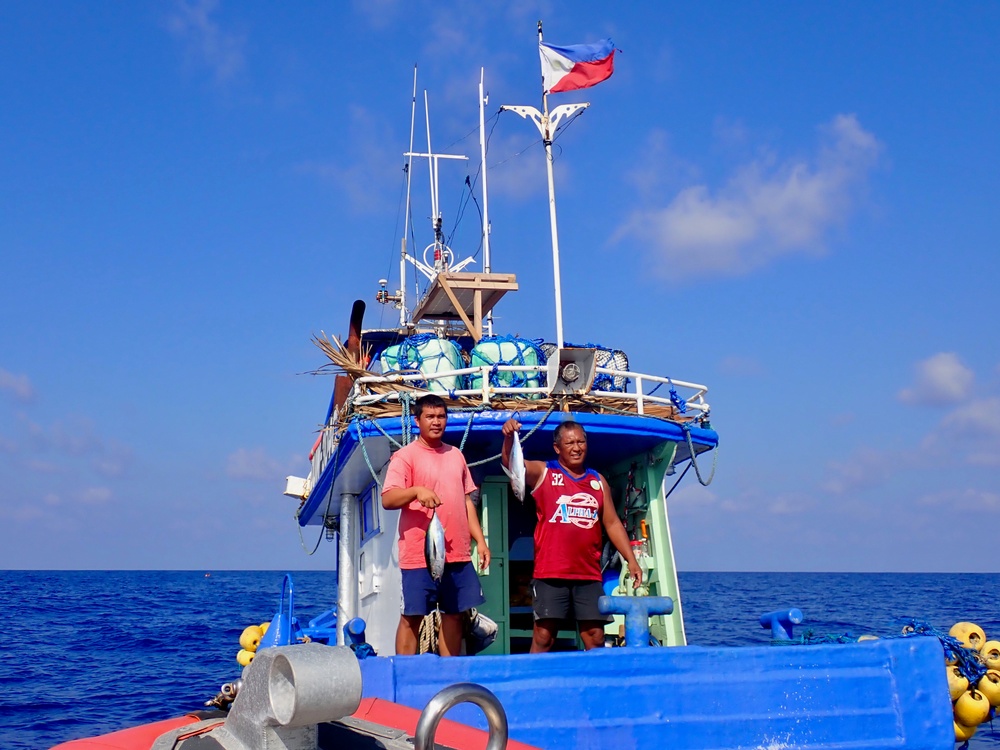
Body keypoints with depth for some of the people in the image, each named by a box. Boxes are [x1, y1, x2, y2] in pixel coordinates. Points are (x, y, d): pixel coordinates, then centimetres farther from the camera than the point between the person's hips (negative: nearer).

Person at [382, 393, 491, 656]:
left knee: (455, 614, 9)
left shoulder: (456, 455, 17)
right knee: (412, 616, -1)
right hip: (419, 553, -6)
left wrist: (479, 540, 13)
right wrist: (416, 491, -32)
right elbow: (388, 499, -14)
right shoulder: (405, 456, -3)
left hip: (458, 553, 6)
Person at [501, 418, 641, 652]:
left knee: (595, 637, 4)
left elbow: (612, 523, 17)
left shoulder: (598, 481, 15)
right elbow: (510, 463, -12)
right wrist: (509, 437, -33)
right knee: (543, 636, -5)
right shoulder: (542, 473, 4)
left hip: (589, 575, 4)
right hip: (550, 574, -3)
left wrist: (631, 559, 9)